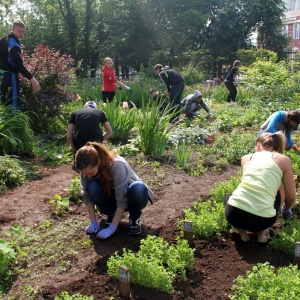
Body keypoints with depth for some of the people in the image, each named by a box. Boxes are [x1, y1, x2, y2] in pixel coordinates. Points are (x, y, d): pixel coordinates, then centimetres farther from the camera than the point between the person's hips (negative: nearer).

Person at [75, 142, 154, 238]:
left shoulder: (117, 165, -35)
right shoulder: (86, 170, -20)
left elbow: (122, 201, -33)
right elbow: (87, 195, -10)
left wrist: (112, 228, -33)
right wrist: (93, 222, -17)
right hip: (111, 195, 4)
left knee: (138, 188, -38)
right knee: (92, 187, -28)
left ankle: (135, 218, -8)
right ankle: (111, 215, -2)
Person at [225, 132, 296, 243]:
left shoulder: (246, 157, 17)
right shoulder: (284, 160, 9)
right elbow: (291, 197, 11)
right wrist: (286, 209, 35)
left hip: (233, 213, 2)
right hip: (260, 220, -2)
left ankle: (238, 228, 17)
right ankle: (262, 232, 18)